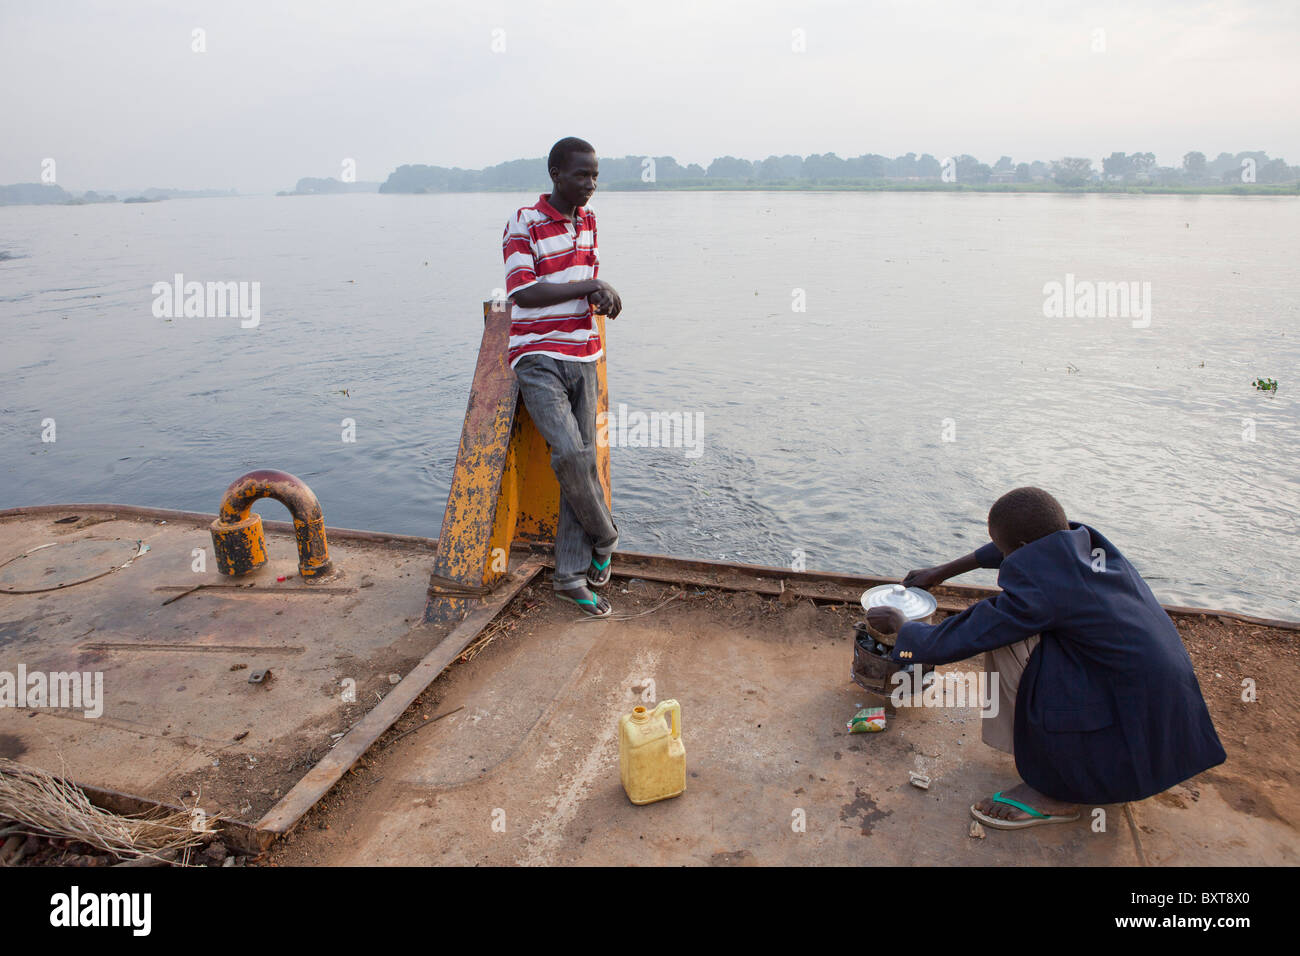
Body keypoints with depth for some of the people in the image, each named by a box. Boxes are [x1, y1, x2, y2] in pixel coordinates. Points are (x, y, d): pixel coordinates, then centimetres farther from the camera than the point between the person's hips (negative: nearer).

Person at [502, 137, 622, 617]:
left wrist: (602, 296, -1)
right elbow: (523, 293, -17)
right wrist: (590, 286, -16)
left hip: (583, 356, 6)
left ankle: (572, 575, 9)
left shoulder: (587, 220, 12)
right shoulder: (523, 224, -8)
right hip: (538, 357, -6)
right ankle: (604, 538, 6)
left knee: (583, 459, 2)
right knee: (569, 453, -21)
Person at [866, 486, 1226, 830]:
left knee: (1006, 636, -11)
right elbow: (1030, 544, 21)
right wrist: (942, 572, 30)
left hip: (1126, 750, -8)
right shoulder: (1087, 543, 0)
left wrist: (898, 623, 7)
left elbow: (949, 644, -14)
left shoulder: (1039, 591, -22)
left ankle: (1054, 790, 2)